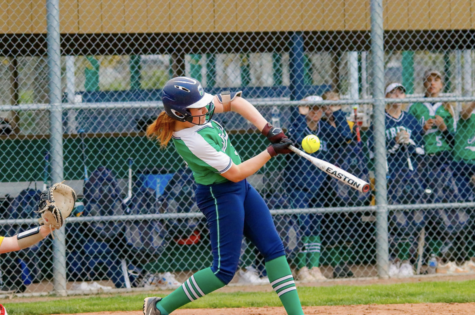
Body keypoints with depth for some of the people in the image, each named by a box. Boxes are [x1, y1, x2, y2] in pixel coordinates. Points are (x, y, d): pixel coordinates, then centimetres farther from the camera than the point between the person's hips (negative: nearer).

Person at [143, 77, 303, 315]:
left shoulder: (195, 113, -8)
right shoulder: (194, 142, -30)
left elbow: (233, 101, 2)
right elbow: (235, 173, -22)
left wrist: (268, 130, -9)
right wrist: (271, 152, -16)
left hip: (240, 189, 9)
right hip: (220, 195, -9)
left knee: (274, 248, 6)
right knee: (225, 269, -6)